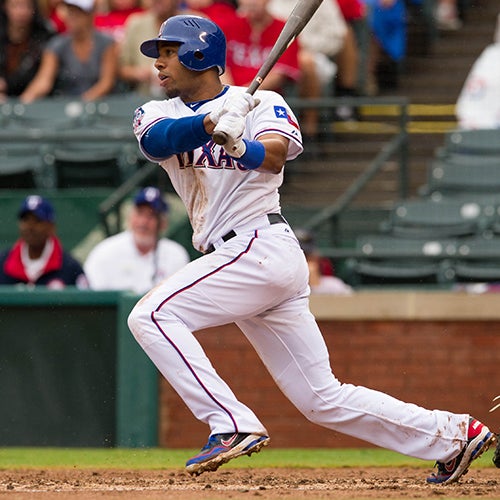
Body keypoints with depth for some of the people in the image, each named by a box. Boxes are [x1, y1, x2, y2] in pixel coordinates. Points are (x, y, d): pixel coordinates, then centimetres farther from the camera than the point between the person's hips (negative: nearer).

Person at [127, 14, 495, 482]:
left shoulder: (262, 103, 0)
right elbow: (156, 141, -11)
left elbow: (274, 157, -21)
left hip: (261, 248, -7)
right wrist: (211, 122, -31)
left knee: (151, 315, -20)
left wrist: (238, 145, -43)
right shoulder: (159, 113, 14)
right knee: (323, 399, 7)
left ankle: (232, 425, -22)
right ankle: (452, 434, 13)